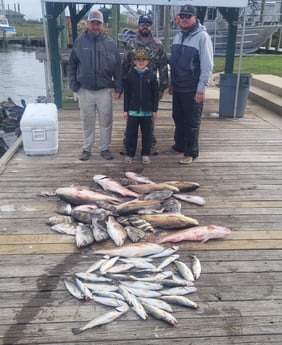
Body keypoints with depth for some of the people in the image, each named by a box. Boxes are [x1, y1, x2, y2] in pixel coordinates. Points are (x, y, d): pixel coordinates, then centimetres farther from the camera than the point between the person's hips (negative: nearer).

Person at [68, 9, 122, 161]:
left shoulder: (109, 42, 1)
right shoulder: (80, 41, 1)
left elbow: (117, 67, 2)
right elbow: (72, 66, 5)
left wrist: (118, 88, -2)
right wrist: (74, 85, -2)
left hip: (104, 90, 0)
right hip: (85, 90, 0)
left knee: (106, 121, 6)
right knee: (87, 122, 10)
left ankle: (105, 148, 21)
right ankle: (86, 149, 22)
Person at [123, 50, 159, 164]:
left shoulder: (151, 76, 0)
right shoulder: (130, 75, 1)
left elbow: (155, 94, 3)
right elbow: (126, 94, 3)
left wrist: (154, 110, 0)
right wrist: (125, 110, 1)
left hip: (147, 111, 0)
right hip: (133, 110, 0)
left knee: (147, 133, 8)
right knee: (131, 133, 4)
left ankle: (145, 154, 21)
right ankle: (129, 154, 17)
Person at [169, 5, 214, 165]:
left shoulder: (202, 37, -12)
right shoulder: (178, 36, 10)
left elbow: (207, 66, -15)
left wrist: (201, 89, -18)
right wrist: (171, 83, 16)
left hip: (193, 89, -7)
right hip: (178, 87, 7)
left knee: (192, 122, 1)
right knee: (178, 118, 16)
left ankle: (191, 153, 11)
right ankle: (180, 145, 32)